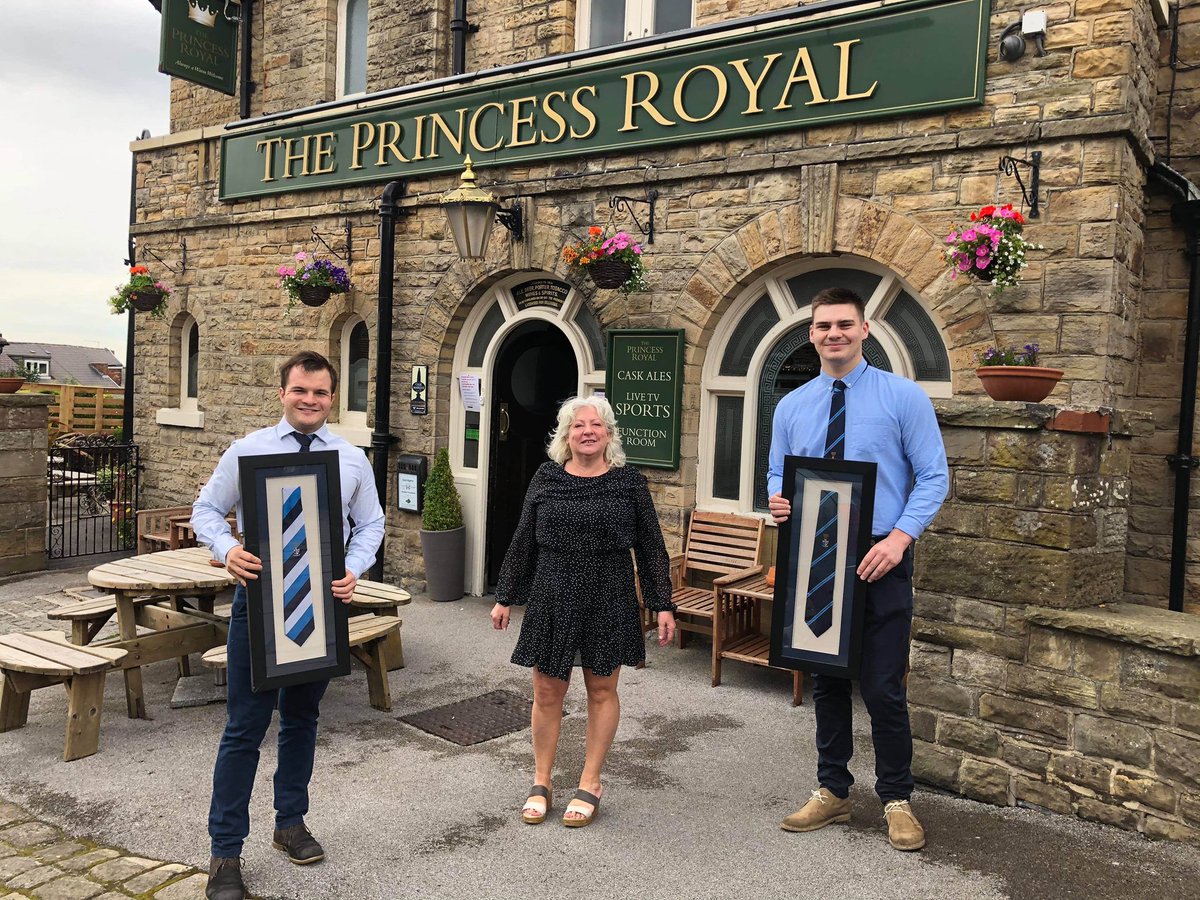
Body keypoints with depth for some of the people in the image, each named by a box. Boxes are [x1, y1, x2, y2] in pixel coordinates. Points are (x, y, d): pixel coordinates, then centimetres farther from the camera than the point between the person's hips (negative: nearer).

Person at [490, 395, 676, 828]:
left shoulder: (629, 482, -2)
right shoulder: (546, 479, 2)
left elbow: (651, 548, 1)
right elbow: (523, 542, 8)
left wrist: (662, 605, -1)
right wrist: (504, 597, 9)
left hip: (608, 601, -1)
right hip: (553, 598, 1)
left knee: (602, 691, 10)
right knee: (547, 692, 7)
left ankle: (590, 784, 24)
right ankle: (541, 782, 24)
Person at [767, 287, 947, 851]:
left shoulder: (903, 397, -3)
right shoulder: (790, 407, 9)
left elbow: (933, 477, -5)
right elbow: (777, 475, 15)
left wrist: (900, 537, -19)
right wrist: (776, 501, -10)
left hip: (879, 560, -4)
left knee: (883, 687, -1)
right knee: (826, 680, 13)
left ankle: (896, 801, 20)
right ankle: (832, 793, 29)